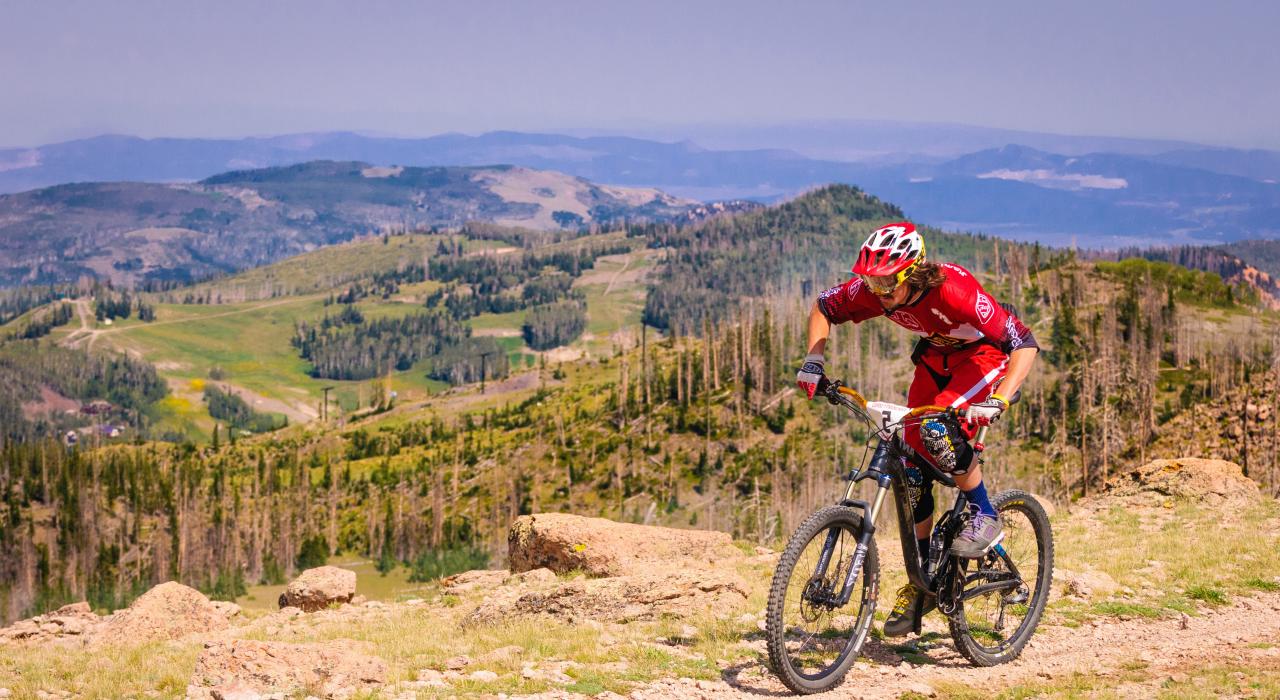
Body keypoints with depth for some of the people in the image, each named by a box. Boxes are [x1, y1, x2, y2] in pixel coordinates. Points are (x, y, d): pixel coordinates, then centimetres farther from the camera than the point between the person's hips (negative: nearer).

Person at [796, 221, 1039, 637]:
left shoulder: (954, 291, -38)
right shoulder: (873, 289, -23)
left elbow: (1024, 342, -38)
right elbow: (824, 307, -3)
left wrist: (998, 402, -49)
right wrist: (813, 361, -17)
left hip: (987, 354, -6)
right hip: (936, 356, 6)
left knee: (937, 430, -32)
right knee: (912, 462, -2)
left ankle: (984, 517, -9)